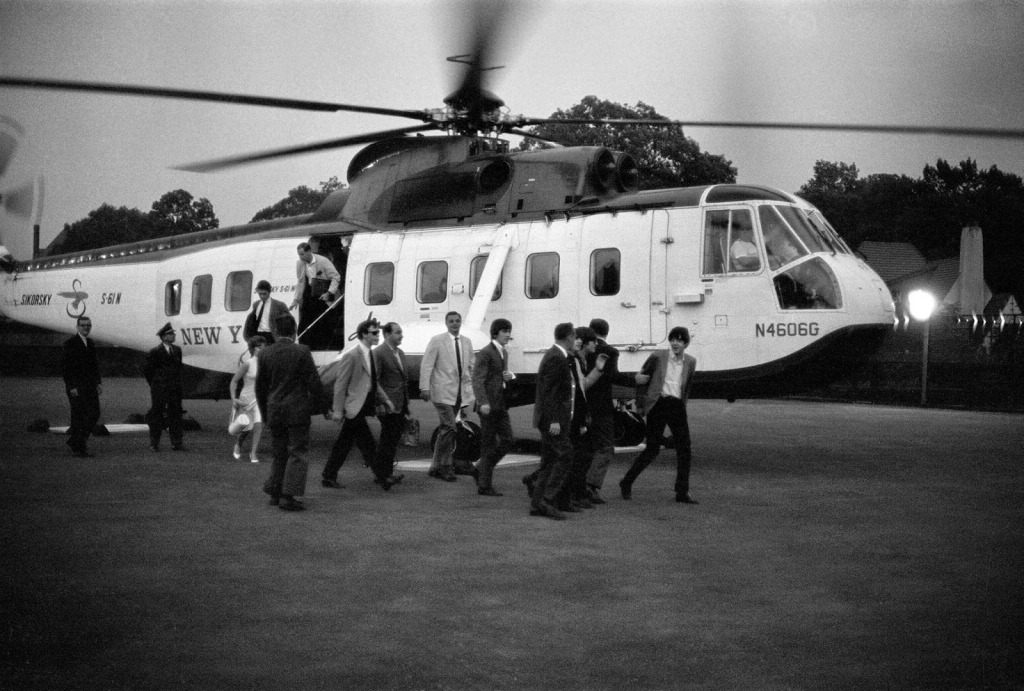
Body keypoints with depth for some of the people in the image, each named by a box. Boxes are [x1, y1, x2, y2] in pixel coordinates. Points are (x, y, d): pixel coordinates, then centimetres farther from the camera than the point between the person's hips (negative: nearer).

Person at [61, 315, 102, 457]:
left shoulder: (90, 343, 15)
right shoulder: (70, 343, -7)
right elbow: (65, 367, -11)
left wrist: (98, 382, 10)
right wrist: (71, 386, -17)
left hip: (90, 386, 7)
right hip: (76, 387, -7)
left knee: (94, 414, 3)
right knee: (78, 416, -4)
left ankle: (74, 439, 18)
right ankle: (78, 448, 3)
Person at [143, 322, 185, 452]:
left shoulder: (177, 350, 8)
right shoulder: (155, 352, -9)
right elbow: (147, 369, -1)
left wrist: (176, 382, 12)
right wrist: (155, 384, 2)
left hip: (175, 389, 5)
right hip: (159, 391, -5)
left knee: (175, 415, 4)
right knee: (156, 416, 0)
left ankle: (176, 443, 8)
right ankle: (154, 443, 8)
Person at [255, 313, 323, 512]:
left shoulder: (265, 354, 2)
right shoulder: (301, 352, -10)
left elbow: (260, 386, 8)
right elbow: (314, 383, -9)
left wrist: (265, 413, 18)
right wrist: (312, 405, 6)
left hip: (274, 412, 4)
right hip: (297, 411, -4)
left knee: (279, 454, 16)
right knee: (297, 454, 0)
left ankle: (275, 493, 19)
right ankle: (289, 496, -6)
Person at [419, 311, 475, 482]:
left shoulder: (467, 342, 13)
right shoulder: (437, 341, -3)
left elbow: (471, 367, 18)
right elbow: (426, 365, -6)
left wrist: (472, 388, 13)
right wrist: (424, 388, -14)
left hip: (460, 393, 6)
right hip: (443, 392, -6)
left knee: (446, 430, 10)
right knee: (450, 428, -13)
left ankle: (437, 467, 16)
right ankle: (444, 466, -4)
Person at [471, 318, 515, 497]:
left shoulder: (504, 352, 15)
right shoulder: (485, 353, -12)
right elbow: (478, 380, -17)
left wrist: (509, 376, 5)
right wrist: (483, 402, -26)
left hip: (501, 405, 8)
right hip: (489, 405, -8)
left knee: (508, 439, 6)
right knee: (489, 445, -3)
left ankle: (481, 470, 20)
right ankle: (484, 485, 5)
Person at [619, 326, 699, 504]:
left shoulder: (690, 361, 9)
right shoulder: (658, 356, -3)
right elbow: (641, 379, 6)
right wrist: (641, 403, 6)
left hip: (677, 406, 4)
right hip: (658, 404, -4)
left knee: (684, 448, -2)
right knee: (652, 449, -5)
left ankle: (682, 492, 5)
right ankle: (626, 483, 11)